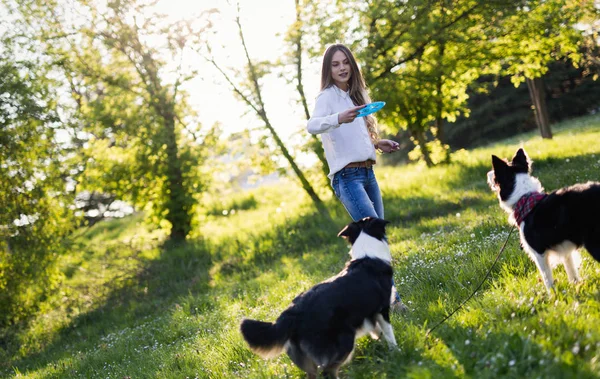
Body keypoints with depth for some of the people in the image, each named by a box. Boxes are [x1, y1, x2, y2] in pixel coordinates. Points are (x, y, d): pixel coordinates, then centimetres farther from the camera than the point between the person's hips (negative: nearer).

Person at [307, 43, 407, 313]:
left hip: (368, 173, 8)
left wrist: (377, 144, 12)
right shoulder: (327, 96, -6)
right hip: (346, 176, -8)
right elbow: (312, 126, -26)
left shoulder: (356, 95, 18)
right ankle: (390, 298, -18)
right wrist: (338, 118, -44)